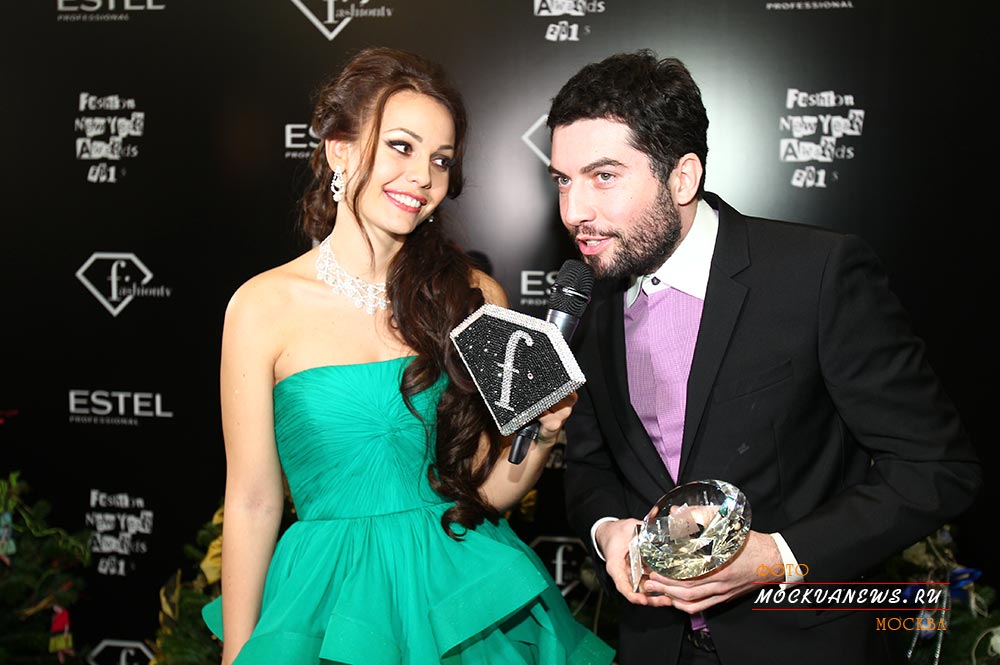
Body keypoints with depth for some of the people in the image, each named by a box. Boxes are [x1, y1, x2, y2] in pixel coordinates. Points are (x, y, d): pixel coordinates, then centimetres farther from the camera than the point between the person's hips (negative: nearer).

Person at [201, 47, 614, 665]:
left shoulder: (475, 296, -3)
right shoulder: (265, 306, -10)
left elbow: (483, 488, 2)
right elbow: (253, 503, -5)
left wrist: (543, 434, -16)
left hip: (467, 597, 2)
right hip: (334, 599, -2)